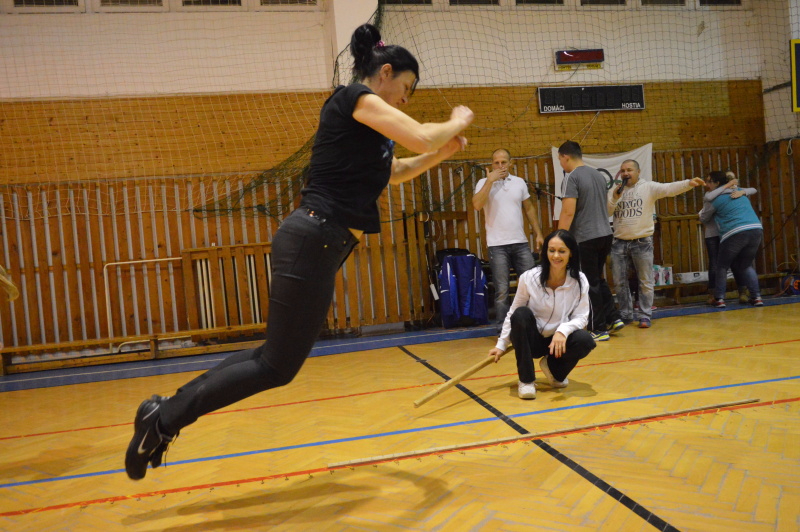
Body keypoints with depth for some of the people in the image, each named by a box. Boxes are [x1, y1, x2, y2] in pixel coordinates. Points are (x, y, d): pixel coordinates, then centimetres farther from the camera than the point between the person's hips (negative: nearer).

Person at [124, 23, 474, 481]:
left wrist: (442, 153, 21)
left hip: (322, 246, 10)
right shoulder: (354, 98, -6)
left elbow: (396, 172, 35)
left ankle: (166, 411, 20)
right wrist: (457, 122, 6)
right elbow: (422, 137, -15)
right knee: (278, 366, -3)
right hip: (313, 241, -10)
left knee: (277, 357, 14)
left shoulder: (367, 129, 22)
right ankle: (165, 418, 6)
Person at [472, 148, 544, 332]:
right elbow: (477, 205, -18)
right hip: (497, 245, -3)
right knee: (502, 290, 1)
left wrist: (538, 233, 11)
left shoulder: (519, 182, 10)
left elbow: (529, 209, 16)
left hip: (520, 243, 4)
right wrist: (490, 180, -16)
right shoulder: (485, 183, 0)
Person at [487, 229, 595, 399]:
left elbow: (581, 317, -12)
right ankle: (526, 380, -19)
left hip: (559, 340, 1)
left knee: (585, 340, -29)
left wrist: (563, 330, -34)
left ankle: (554, 369, 5)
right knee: (521, 314, -32)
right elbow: (513, 314, -5)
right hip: (531, 340, -1)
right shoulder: (529, 278, -15)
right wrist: (501, 345, -5)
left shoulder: (580, 281, -12)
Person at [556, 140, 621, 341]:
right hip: (605, 234, 8)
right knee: (598, 279, 21)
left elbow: (568, 212, -18)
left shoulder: (573, 177, -11)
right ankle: (613, 318, 17)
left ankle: (599, 329, 8)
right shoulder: (599, 175, 13)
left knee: (590, 285, 2)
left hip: (585, 238, -8)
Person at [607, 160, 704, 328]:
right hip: (619, 243, 4)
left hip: (642, 242, -3)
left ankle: (645, 316, 11)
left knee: (645, 282, 2)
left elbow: (669, 188, -18)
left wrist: (689, 183, -34)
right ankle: (625, 315, 22)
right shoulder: (614, 191, 8)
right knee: (620, 282, 9)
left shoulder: (649, 187, -3)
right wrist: (614, 199, -13)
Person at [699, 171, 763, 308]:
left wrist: (701, 217, 43)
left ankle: (720, 299, 6)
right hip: (756, 230, 6)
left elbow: (703, 218, 20)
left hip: (735, 233, -5)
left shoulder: (716, 199, 6)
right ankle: (756, 297, 11)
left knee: (722, 266, 11)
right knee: (746, 266, 21)